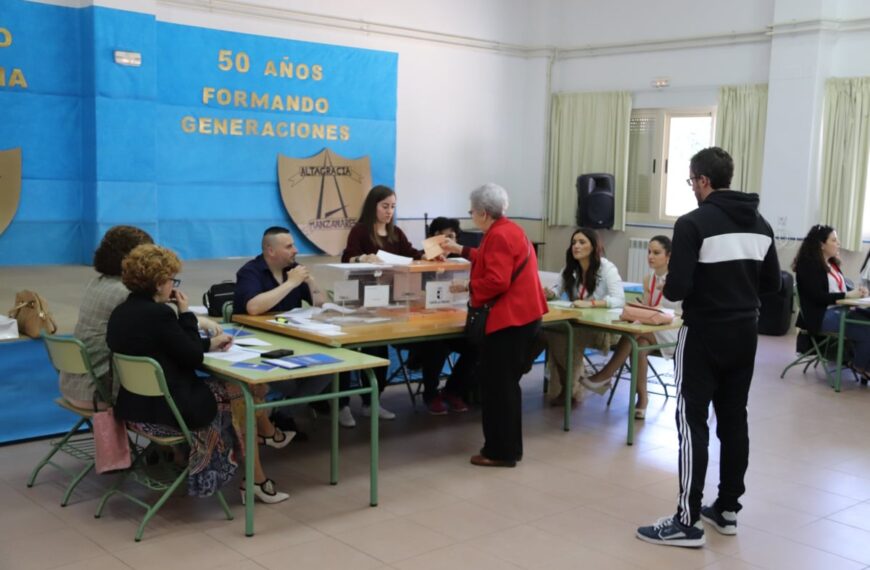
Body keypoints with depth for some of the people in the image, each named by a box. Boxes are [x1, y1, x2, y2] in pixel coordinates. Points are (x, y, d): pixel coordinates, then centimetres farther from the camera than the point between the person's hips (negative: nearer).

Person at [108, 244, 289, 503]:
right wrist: (186, 313, -6)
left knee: (216, 387, 26)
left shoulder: (120, 313, 5)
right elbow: (194, 358, -13)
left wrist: (211, 342, 17)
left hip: (133, 407, 9)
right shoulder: (159, 314, -24)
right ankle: (257, 481, 23)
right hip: (166, 410, -9)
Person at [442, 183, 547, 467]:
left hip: (510, 319, -11)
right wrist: (461, 250, 37)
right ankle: (506, 447, 26)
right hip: (521, 315, 11)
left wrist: (467, 287, -10)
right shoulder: (508, 229, 15)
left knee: (498, 384, -3)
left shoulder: (499, 236, -18)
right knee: (504, 383, 18)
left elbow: (496, 281, -25)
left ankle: (501, 451, 3)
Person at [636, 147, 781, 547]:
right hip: (745, 333, 7)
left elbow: (677, 288, -19)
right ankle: (727, 510, 23)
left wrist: (668, 290, 2)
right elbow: (773, 284, 11)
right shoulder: (760, 224, 7)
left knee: (693, 423, -3)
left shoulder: (693, 223, -15)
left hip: (704, 334, -7)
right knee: (734, 420, 13)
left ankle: (688, 522, 0)